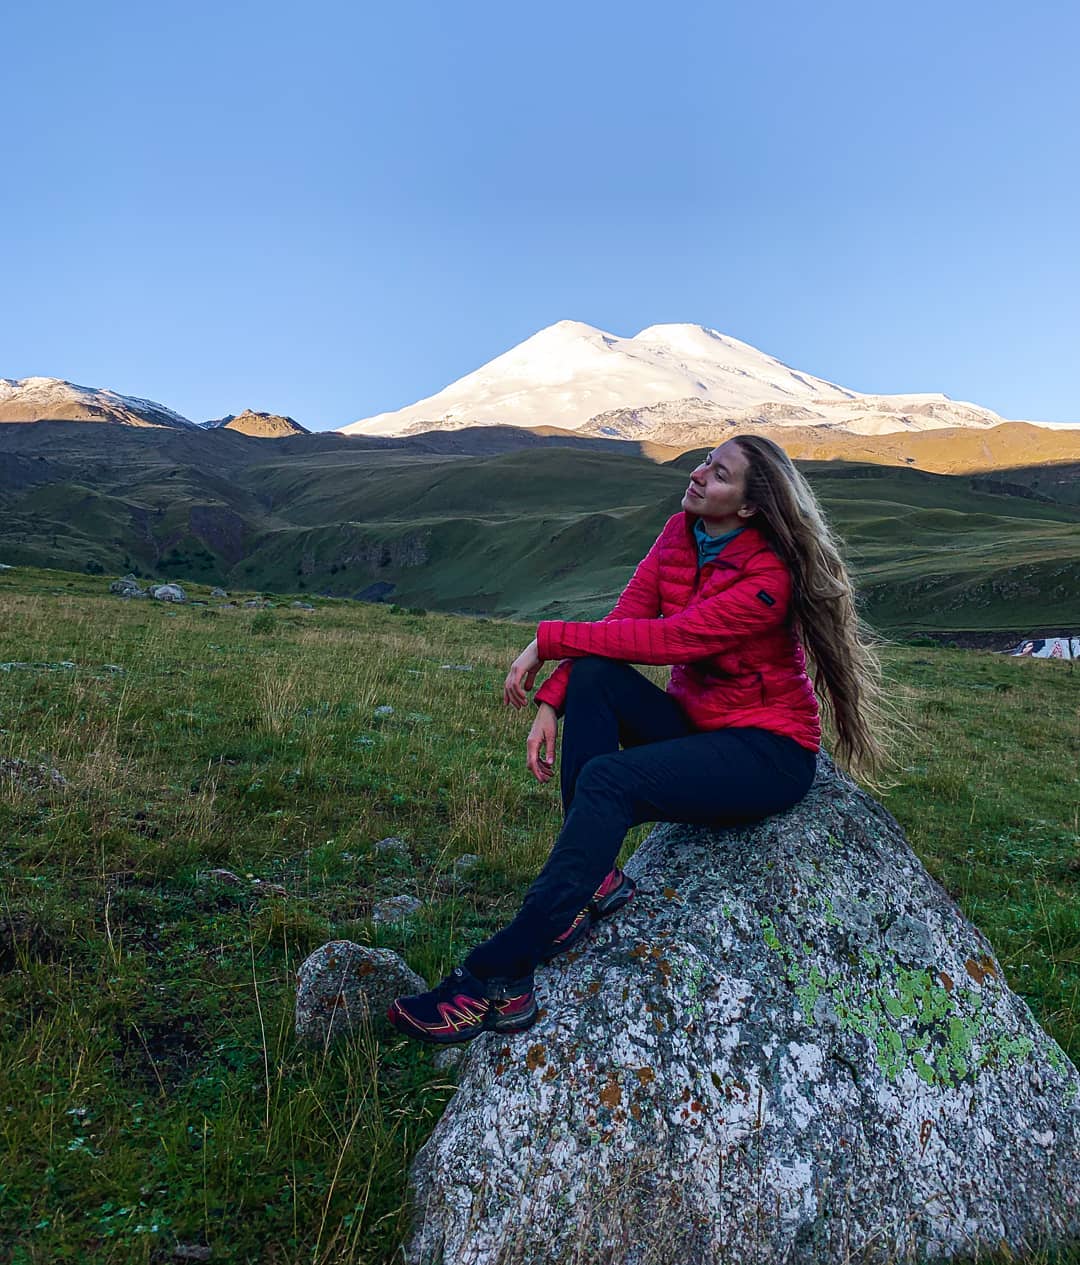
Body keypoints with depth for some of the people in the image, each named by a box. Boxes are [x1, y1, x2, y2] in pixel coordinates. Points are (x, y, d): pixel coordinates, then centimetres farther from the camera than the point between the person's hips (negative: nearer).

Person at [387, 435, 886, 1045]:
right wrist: (550, 703, -16)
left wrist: (548, 639, -21)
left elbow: (664, 639, -26)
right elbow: (623, 622, -5)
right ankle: (596, 877, -19)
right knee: (591, 673, -20)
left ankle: (498, 980, -30)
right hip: (696, 724, 7)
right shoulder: (680, 533, 1)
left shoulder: (768, 580, -21)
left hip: (770, 752, -7)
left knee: (607, 780, -31)